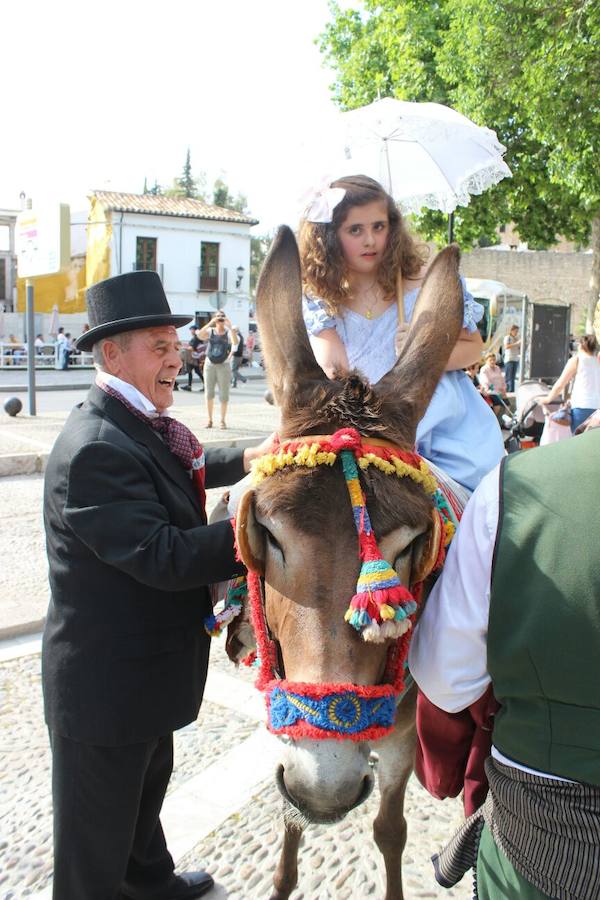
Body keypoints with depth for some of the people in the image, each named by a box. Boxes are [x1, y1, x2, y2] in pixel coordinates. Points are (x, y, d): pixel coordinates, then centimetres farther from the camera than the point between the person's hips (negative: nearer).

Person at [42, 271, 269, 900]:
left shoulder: (138, 428, 3)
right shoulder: (95, 448, -30)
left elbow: (185, 470, 23)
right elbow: (164, 557, -34)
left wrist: (249, 459, 10)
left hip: (147, 661, 11)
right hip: (106, 684, -11)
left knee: (148, 784, 33)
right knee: (96, 831, 14)